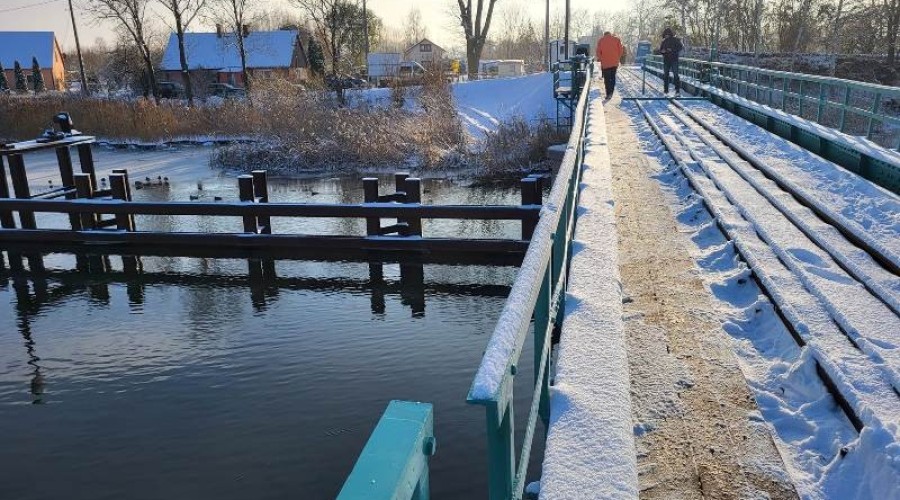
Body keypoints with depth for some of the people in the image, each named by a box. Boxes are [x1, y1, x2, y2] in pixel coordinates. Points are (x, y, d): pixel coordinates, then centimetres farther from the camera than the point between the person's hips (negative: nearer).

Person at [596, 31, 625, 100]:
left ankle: (608, 94, -2)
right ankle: (611, 92, 8)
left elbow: (598, 52, 0)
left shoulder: (601, 40, 4)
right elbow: (621, 50, 2)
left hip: (605, 63, -2)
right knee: (613, 77, 15)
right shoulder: (617, 39, 6)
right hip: (615, 63, 2)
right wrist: (617, 59, 11)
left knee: (607, 79, 2)